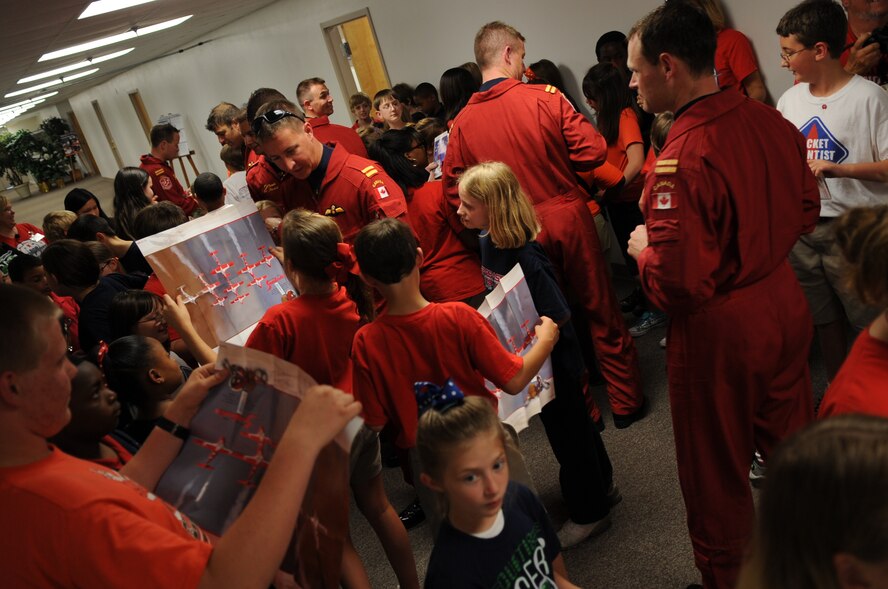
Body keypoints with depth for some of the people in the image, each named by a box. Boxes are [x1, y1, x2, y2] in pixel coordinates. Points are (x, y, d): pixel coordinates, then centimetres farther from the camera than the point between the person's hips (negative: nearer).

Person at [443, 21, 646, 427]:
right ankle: (626, 402, 24)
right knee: (602, 314, 13)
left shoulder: (462, 122, -4)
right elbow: (593, 152, -11)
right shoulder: (545, 99, -11)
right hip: (568, 218, -3)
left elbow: (453, 190, -4)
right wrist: (555, 159, 7)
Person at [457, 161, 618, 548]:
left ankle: (589, 512, 32)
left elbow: (558, 318, -27)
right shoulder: (488, 241, -5)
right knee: (571, 422, 25)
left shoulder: (525, 258, -31)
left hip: (553, 359, -8)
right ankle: (600, 486, 46)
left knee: (567, 428, 10)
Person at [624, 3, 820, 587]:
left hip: (718, 330, -7)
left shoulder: (682, 160, -28)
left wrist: (643, 248, -10)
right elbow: (805, 211, 10)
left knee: (718, 473, 14)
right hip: (785, 302, 8)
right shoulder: (770, 120, -4)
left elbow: (676, 286, -28)